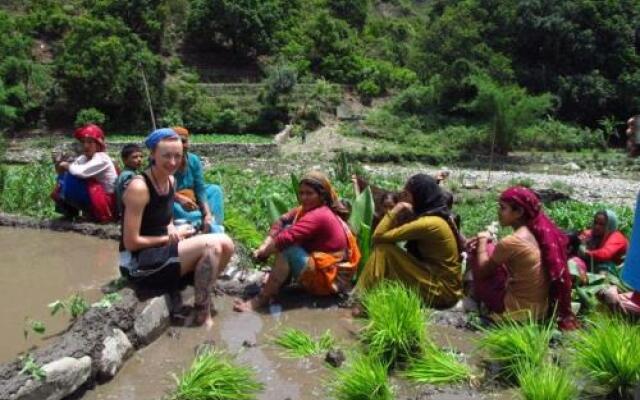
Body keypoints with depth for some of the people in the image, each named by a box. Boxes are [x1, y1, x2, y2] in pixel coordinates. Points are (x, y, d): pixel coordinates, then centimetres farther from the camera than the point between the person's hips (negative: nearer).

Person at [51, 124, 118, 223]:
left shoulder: (102, 158, -17)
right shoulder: (83, 158, 4)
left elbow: (80, 172, -31)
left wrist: (66, 165, -14)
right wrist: (61, 165, -20)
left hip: (107, 206, -8)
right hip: (93, 202, 8)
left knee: (72, 178, -22)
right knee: (65, 173, 2)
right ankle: (68, 210, 7)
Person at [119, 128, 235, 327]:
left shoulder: (171, 181, 5)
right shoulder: (138, 187, -21)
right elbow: (131, 242, -20)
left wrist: (172, 230, -6)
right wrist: (170, 237, -11)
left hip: (162, 250, 8)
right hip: (139, 264, -8)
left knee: (225, 244, -7)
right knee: (211, 245, -23)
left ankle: (203, 293, 9)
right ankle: (202, 314, -9)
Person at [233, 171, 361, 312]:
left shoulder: (318, 216, -25)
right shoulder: (310, 209, 5)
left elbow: (285, 239, -31)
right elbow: (282, 221, -2)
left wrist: (262, 252, -16)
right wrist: (264, 246, -16)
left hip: (332, 278, -10)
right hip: (321, 265, 10)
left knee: (287, 250, -25)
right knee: (287, 228, 1)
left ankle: (262, 299, -16)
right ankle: (278, 280, 2)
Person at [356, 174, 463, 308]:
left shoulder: (429, 223, -21)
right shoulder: (439, 215, 7)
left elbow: (378, 236, -18)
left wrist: (396, 210, -10)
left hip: (440, 291, -9)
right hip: (446, 286, 9)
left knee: (382, 250, -14)